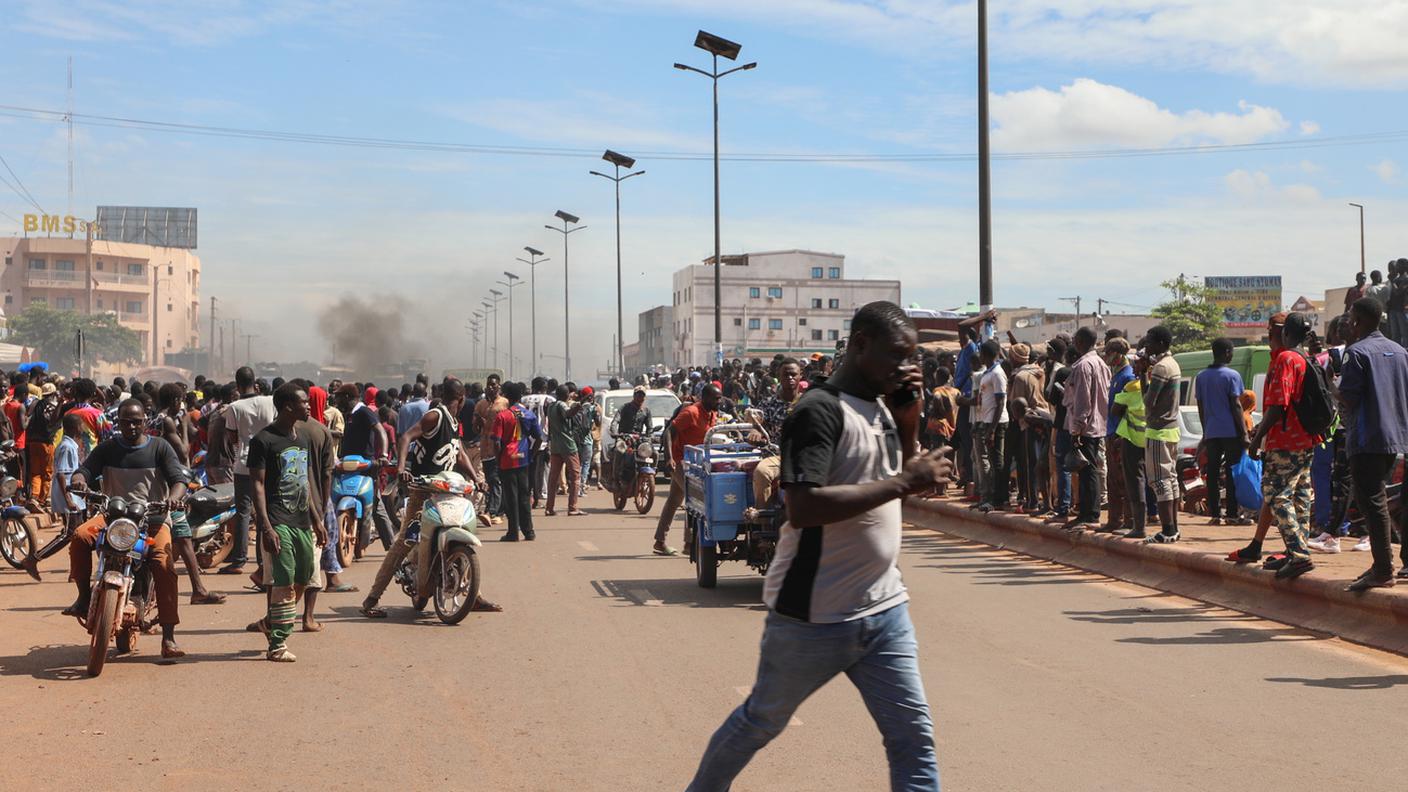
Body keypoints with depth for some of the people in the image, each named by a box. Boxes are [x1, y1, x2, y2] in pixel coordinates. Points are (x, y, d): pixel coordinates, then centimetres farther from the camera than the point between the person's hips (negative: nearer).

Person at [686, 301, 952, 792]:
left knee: (914, 734, 2)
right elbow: (803, 507, -29)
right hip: (815, 617, -7)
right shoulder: (820, 411, -17)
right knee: (760, 723, 13)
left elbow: (901, 479, 22)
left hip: (884, 607, 7)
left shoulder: (881, 408, 9)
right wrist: (904, 482, -27)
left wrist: (908, 422, 5)